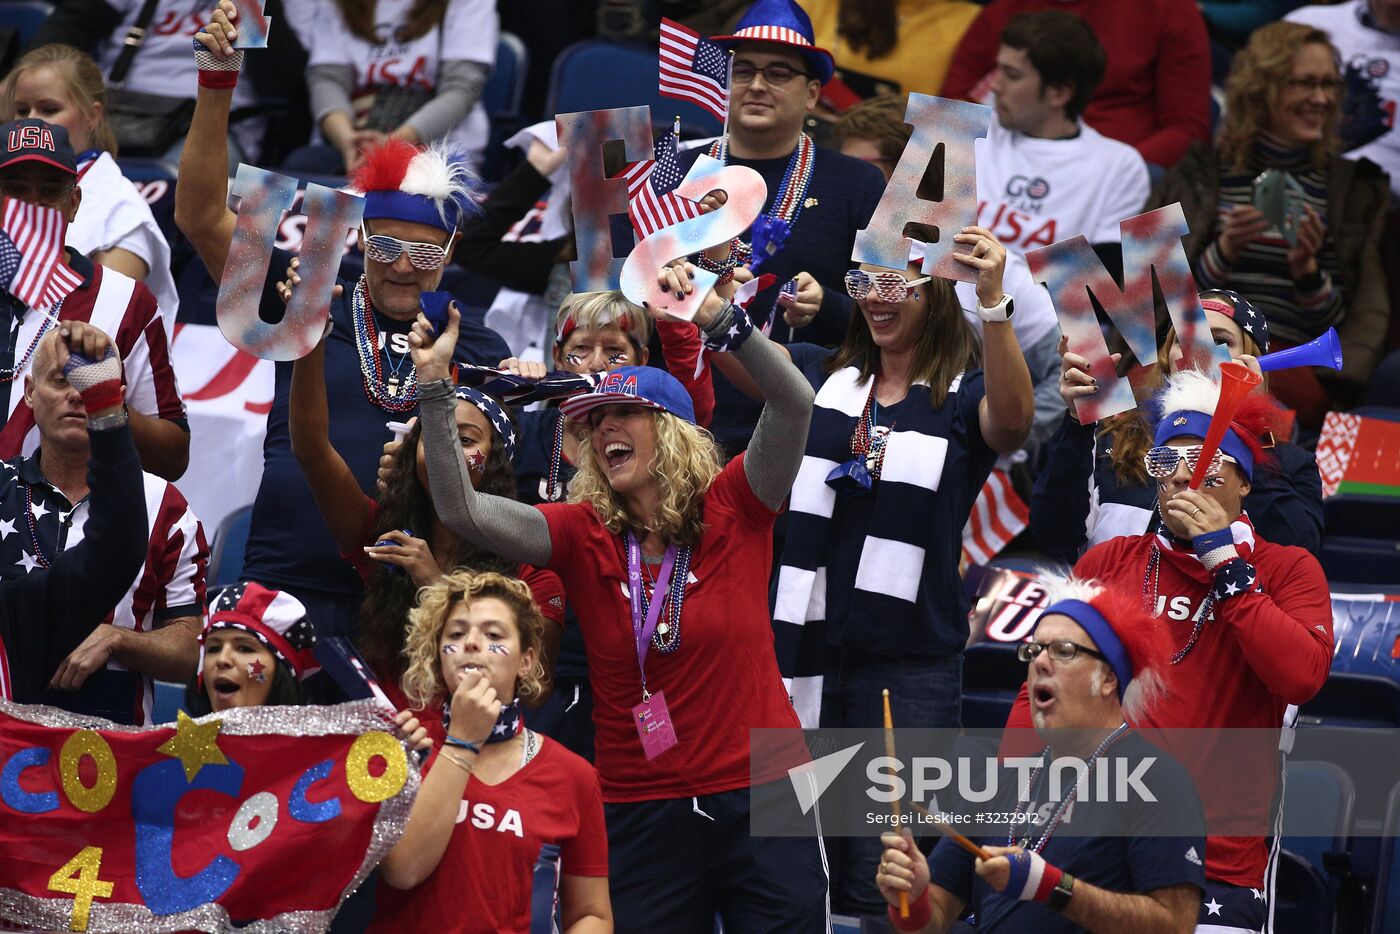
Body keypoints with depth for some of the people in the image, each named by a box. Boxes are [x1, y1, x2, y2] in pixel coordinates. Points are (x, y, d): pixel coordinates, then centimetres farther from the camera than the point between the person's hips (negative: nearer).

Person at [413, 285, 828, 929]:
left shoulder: (731, 509, -1)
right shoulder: (584, 536, 3)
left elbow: (793, 402, -15)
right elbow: (461, 510, -7)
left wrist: (715, 318, -27)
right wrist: (433, 386, -15)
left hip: (759, 800, -2)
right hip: (642, 812, 2)